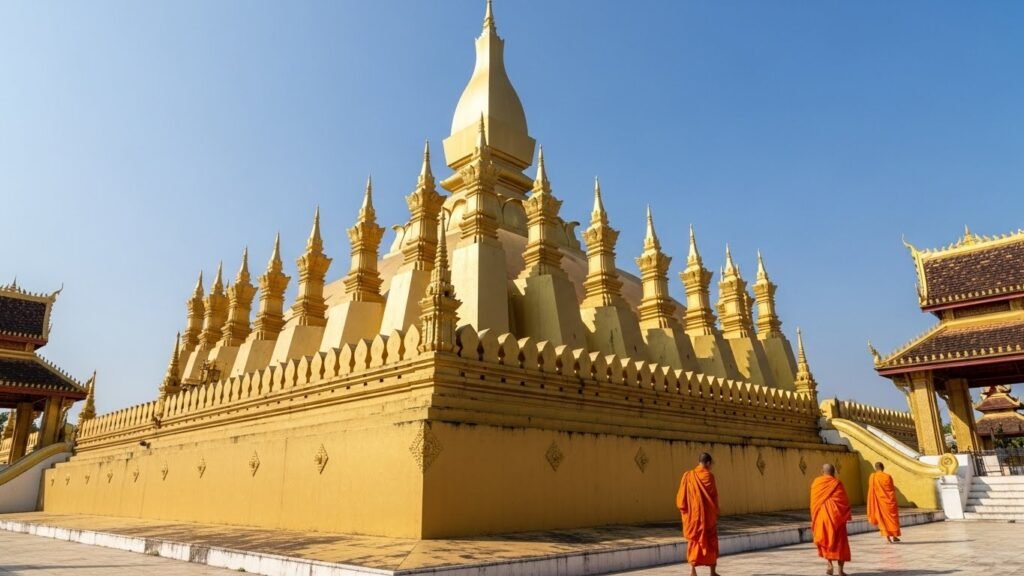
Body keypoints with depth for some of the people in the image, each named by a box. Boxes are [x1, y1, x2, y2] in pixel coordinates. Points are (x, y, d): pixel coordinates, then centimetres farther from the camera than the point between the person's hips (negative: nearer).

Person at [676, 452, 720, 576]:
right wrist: (715, 513, 8)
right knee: (711, 542, 13)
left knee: (693, 541, 8)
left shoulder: (688, 475, -2)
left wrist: (684, 511, 9)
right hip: (708, 515, -2)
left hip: (692, 515, 2)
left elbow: (681, 496, -2)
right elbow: (714, 497, -5)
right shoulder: (709, 476, -9)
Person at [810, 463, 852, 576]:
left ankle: (829, 564, 3)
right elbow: (844, 501, -5)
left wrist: (815, 518, 14)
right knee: (840, 542, 8)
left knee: (825, 540, 16)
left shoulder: (816, 482, 2)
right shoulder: (837, 483, -5)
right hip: (836, 515, -2)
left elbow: (813, 502, 6)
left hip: (821, 516, 2)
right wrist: (847, 515, 8)